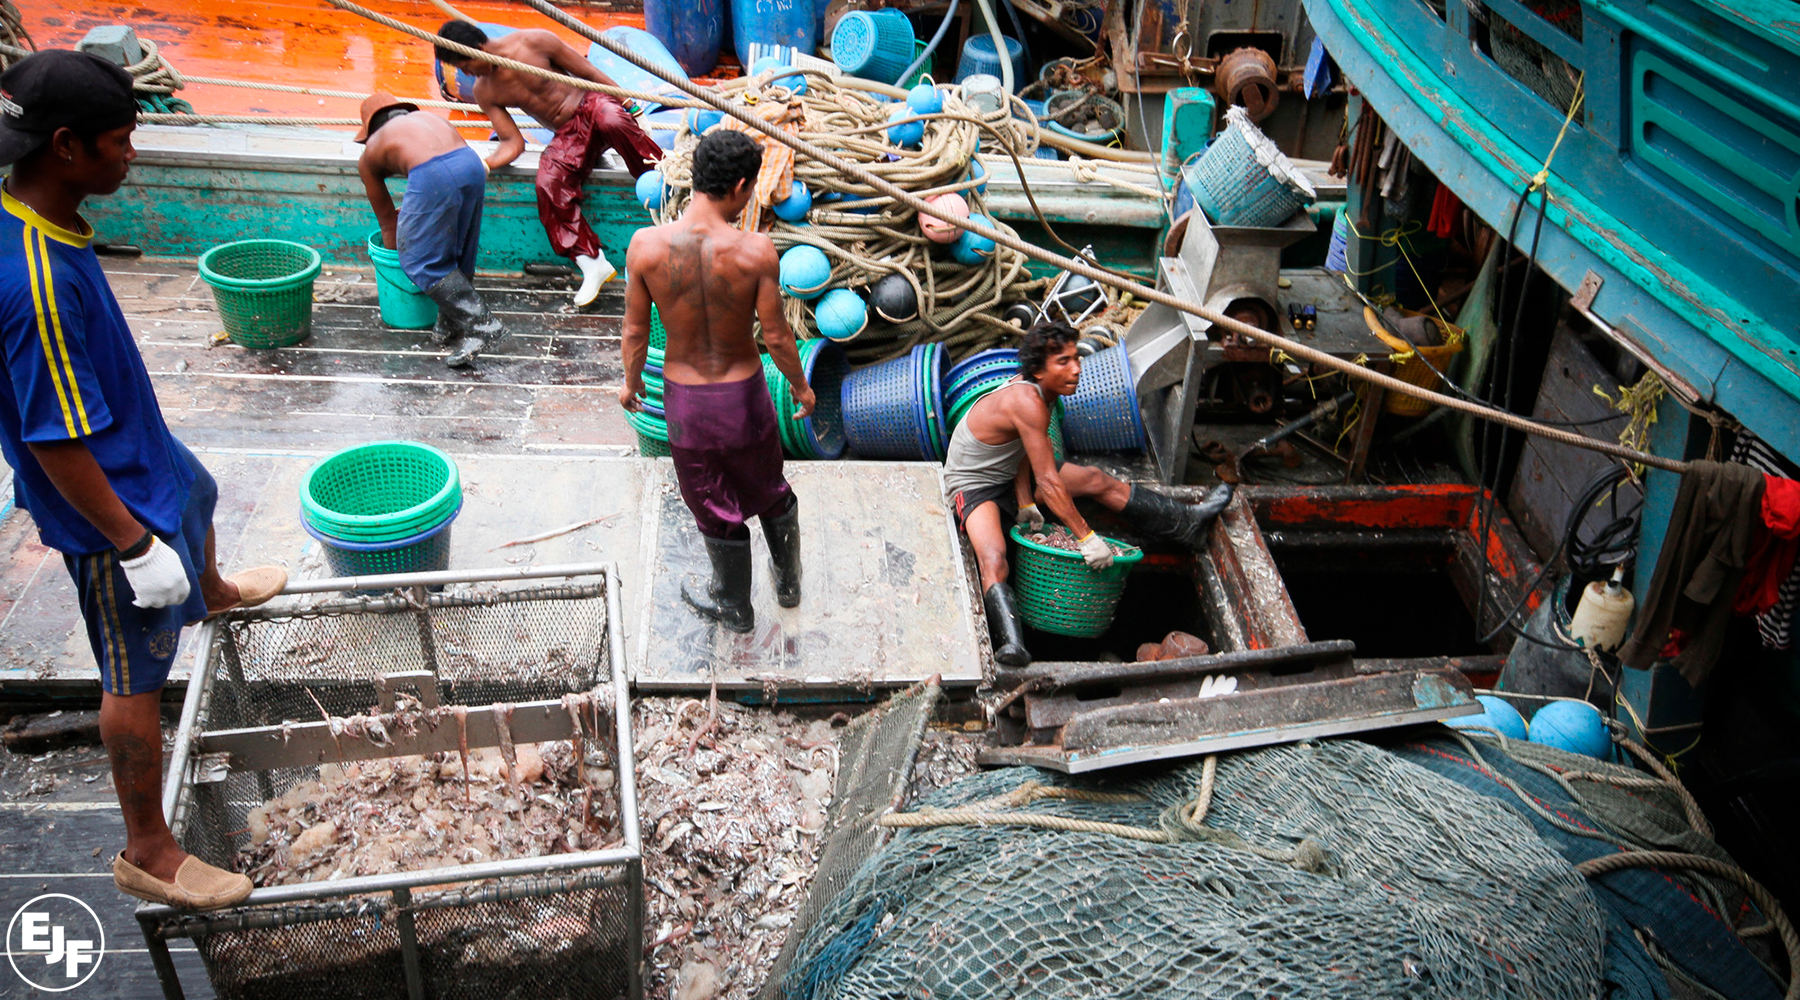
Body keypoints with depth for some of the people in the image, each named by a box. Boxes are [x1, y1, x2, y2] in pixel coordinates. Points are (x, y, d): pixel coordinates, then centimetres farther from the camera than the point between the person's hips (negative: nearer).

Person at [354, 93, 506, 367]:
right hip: (472, 163, 5)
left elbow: (387, 219, 34)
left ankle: (479, 324, -3)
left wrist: (394, 253, 49)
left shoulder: (369, 153, 27)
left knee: (421, 261, 6)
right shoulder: (428, 117, 37)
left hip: (432, 176, -5)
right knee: (459, 254, 19)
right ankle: (452, 326, 25)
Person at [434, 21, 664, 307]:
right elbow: (513, 143, 1)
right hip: (567, 136, 4)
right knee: (548, 183, -28)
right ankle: (592, 264, -26)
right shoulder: (484, 92, 4)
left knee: (612, 121, -42)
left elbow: (588, 72, -5)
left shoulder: (534, 42, -11)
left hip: (590, 105, -3)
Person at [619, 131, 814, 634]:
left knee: (716, 508, 20)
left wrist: (631, 381, 13)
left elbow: (635, 330, -6)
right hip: (744, 393, 0)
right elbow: (776, 336, -13)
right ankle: (788, 582, 50)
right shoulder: (755, 250, -22)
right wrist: (801, 386, 5)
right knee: (770, 491, 26)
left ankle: (734, 606, 43)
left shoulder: (646, 245, -18)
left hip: (684, 399, 1)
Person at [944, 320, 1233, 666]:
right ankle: (1011, 644, -57)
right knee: (993, 559, -37)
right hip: (974, 485, -9)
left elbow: (1023, 450, -3)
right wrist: (1086, 537, -31)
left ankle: (1189, 524, 13)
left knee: (1099, 482, 3)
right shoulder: (1027, 401, -33)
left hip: (1011, 475, 9)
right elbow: (1048, 482, -33)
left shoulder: (1034, 388, -5)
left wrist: (1025, 503, -17)